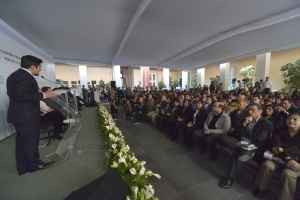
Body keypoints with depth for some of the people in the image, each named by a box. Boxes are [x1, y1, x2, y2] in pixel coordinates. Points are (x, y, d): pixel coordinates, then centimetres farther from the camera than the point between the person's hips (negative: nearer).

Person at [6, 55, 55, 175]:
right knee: (31, 141, 5)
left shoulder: (14, 75, 15)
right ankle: (34, 165, 22)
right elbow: (21, 95, -27)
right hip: (26, 116, -10)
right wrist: (42, 95, -21)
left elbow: (14, 94, 19)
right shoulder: (25, 77, -19)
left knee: (21, 141, 16)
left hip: (19, 115, 10)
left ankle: (23, 167, 28)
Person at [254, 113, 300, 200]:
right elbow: (275, 148, -14)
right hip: (280, 157, 1)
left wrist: (282, 150, -22)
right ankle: (261, 189, -5)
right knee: (267, 165, -27)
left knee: (288, 173, -32)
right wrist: (288, 159, -28)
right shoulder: (279, 131, -4)